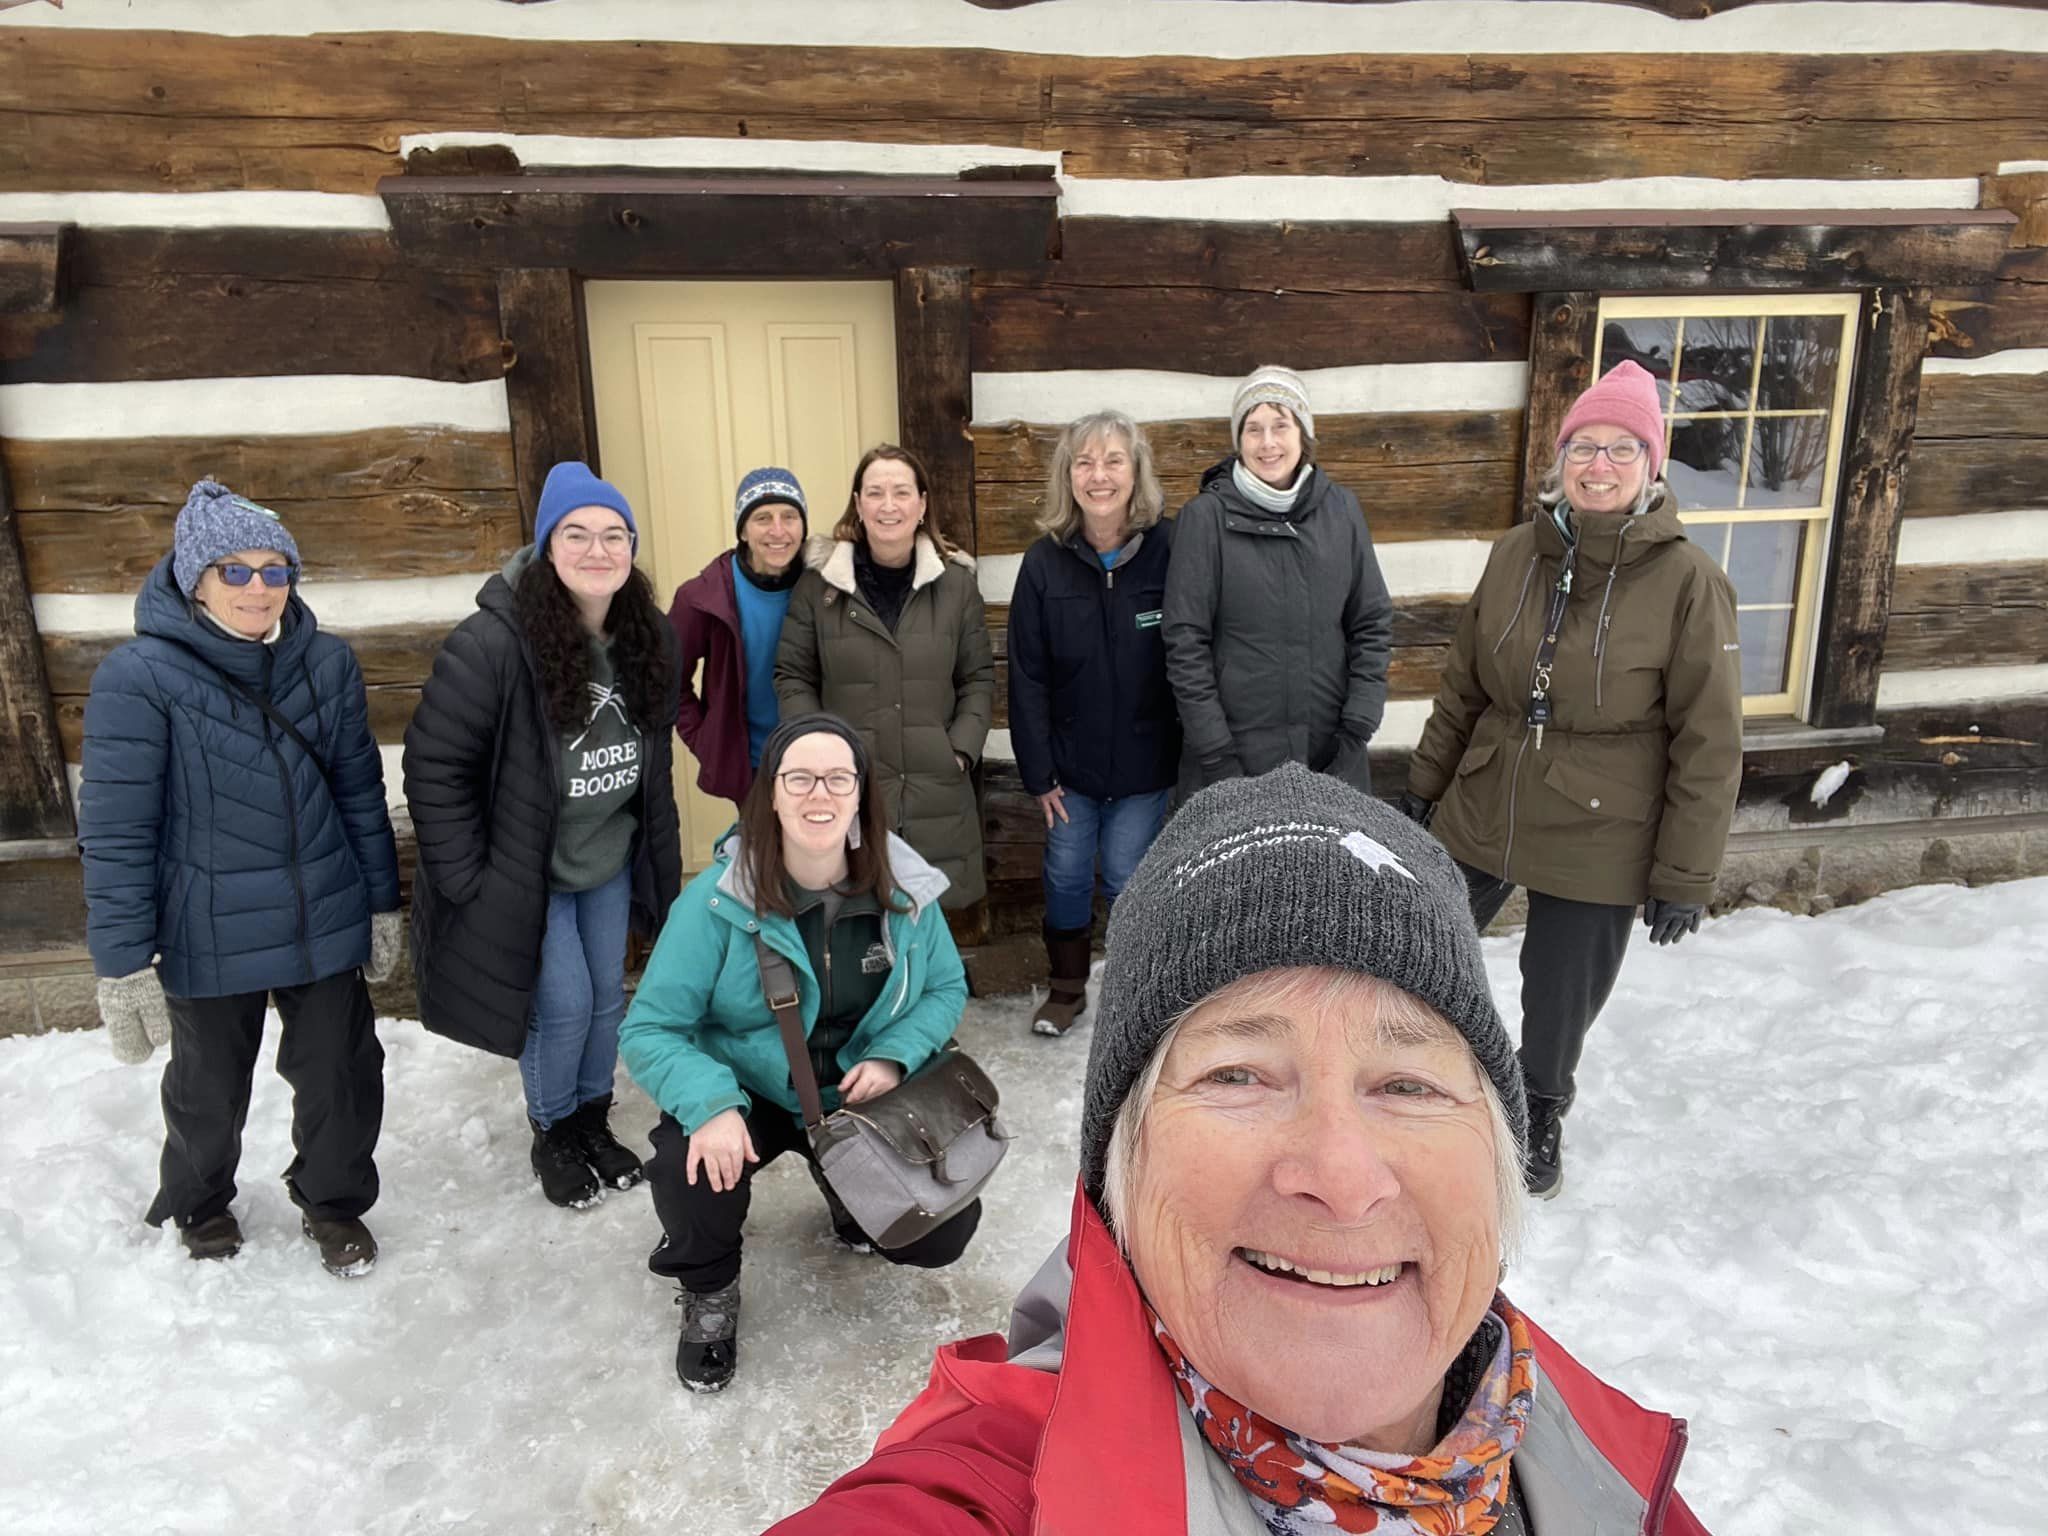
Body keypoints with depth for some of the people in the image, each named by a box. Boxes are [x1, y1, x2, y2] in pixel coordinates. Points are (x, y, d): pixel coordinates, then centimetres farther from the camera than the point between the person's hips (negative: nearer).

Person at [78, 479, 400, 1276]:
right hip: (209, 935, -2)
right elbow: (115, 832, -14)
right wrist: (123, 964, -13)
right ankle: (198, 1210, 49)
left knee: (341, 1072, 13)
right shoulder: (139, 677, -16)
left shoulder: (328, 661, -5)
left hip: (323, 921, 2)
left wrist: (381, 902, 8)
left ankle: (333, 1202, 41)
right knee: (211, 1090, 20)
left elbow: (361, 790, 4)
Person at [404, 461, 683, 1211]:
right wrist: (465, 877, -17)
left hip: (610, 862, 6)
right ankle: (551, 1136, 26)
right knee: (562, 1005, -1)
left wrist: (656, 850, 8)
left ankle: (593, 1121, 38)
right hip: (524, 868, -6)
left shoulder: (648, 639, -5)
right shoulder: (493, 642, -26)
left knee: (607, 996, 15)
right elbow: (433, 764, -20)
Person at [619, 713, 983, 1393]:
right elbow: (649, 1030, -19)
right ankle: (708, 1290, 3)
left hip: (862, 1092, 2)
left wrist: (894, 1056, -17)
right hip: (748, 1092, -2)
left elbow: (946, 987, 2)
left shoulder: (903, 889, -13)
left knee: (942, 1234, -9)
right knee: (689, 1161, -32)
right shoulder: (720, 897, -21)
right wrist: (710, 1105, -37)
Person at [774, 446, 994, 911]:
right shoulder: (819, 584, 1)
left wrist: (961, 751, -4)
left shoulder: (956, 582, 4)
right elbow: (792, 679, 4)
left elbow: (979, 678, 8)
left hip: (935, 793, 1)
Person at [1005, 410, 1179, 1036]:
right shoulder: (1044, 562, -7)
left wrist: (1190, 750, -8)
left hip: (1144, 760, -1)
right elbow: (1026, 676, -4)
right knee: (1066, 874, 10)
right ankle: (1066, 987, 31)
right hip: (1070, 760, 2)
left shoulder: (1168, 551, -10)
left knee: (1127, 878, 7)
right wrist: (1038, 772, -5)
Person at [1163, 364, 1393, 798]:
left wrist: (1357, 730, -2)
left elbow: (1373, 625, 6)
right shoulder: (1206, 517, -7)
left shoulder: (1341, 509, 2)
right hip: (1235, 750, -3)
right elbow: (1185, 641, -8)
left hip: (1329, 751, 3)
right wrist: (1217, 756, -11)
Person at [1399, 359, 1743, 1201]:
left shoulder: (1687, 580, -14)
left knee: (1562, 995, 13)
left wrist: (1685, 876, -10)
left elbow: (1709, 744, -11)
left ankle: (1541, 1112, 44)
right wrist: (1425, 784, 12)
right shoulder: (1518, 552, -3)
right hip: (1480, 812, 3)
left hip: (1598, 841, -3)